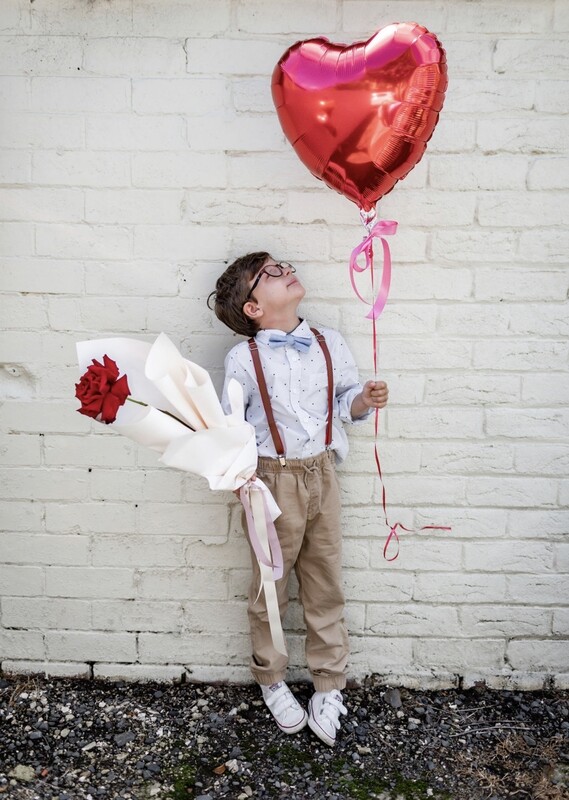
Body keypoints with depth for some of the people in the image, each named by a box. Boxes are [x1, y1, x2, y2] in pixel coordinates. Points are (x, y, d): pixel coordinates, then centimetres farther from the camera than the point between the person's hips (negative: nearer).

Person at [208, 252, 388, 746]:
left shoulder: (329, 343, 0)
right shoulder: (244, 359, -9)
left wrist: (362, 400, -9)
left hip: (322, 474, 3)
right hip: (273, 479, -3)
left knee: (326, 585, 13)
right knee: (271, 585, 13)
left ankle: (329, 687, 32)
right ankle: (271, 680, 37)